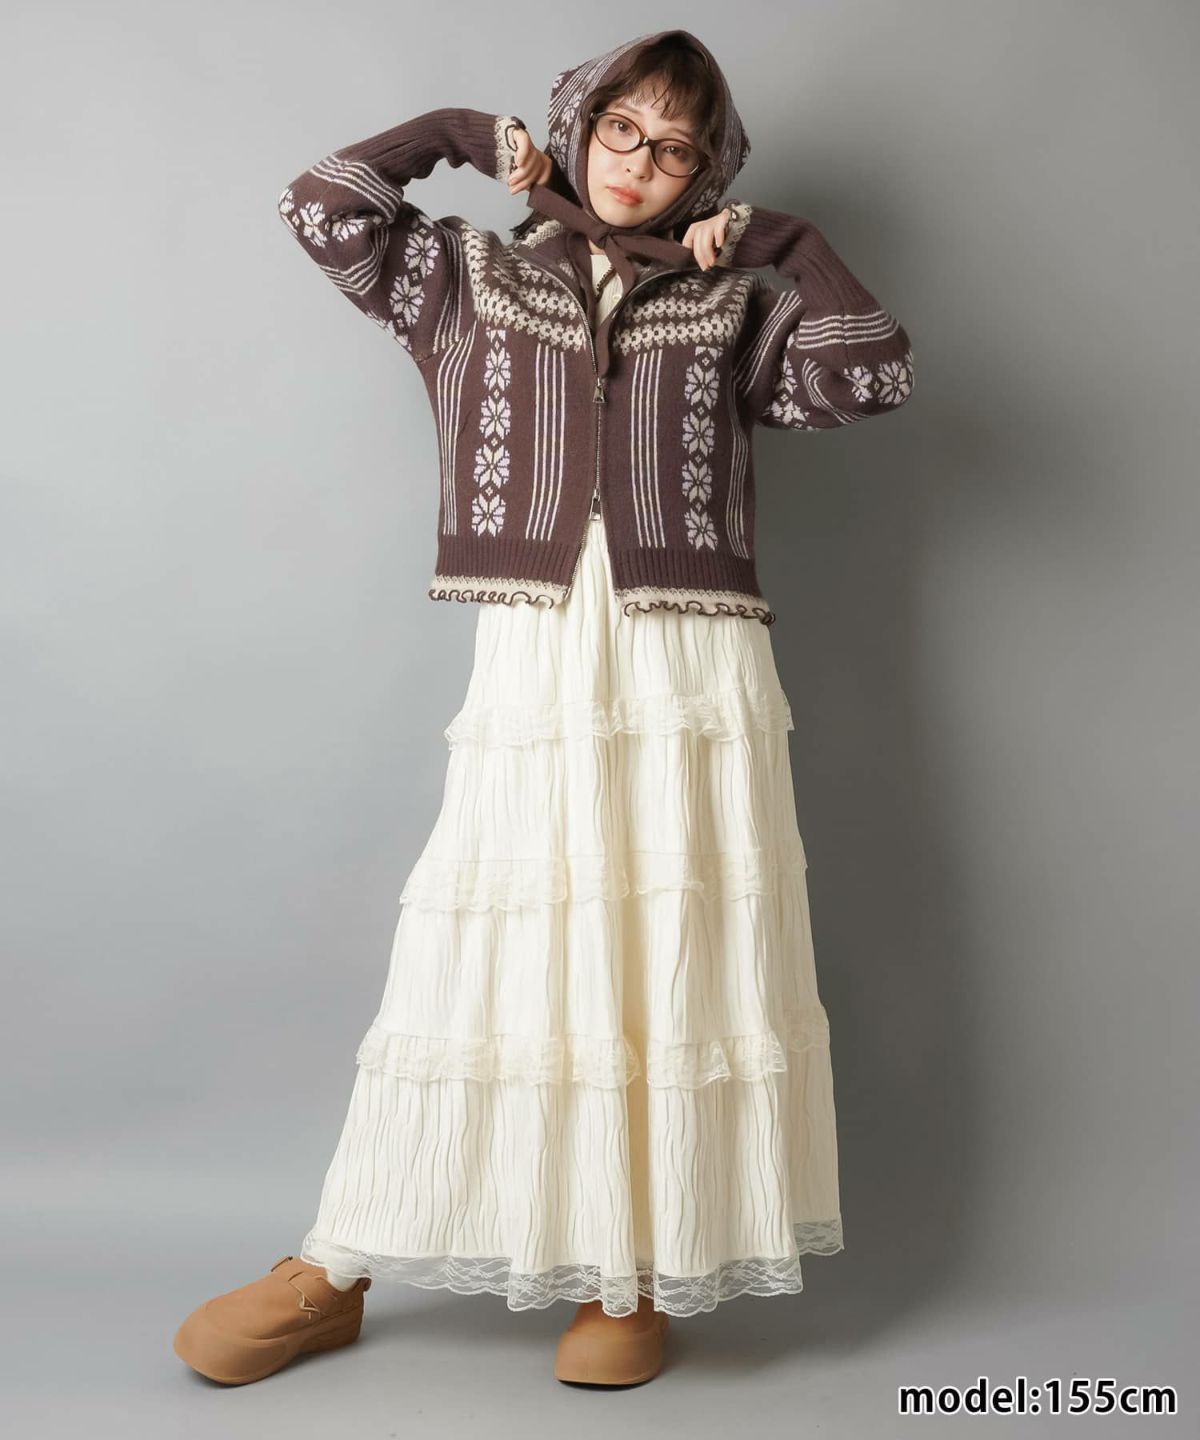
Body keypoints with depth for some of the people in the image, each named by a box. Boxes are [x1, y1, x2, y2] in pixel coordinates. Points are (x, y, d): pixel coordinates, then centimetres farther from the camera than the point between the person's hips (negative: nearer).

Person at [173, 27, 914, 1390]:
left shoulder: (728, 307, 15)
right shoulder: (474, 279, 16)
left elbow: (872, 372, 5)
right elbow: (320, 204, 7)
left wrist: (785, 238, 9)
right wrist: (467, 131, 16)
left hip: (690, 678, 1)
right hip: (533, 670, -1)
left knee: (678, 960, 0)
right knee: (469, 958, -2)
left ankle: (633, 1278, 13)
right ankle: (331, 1275, 10)